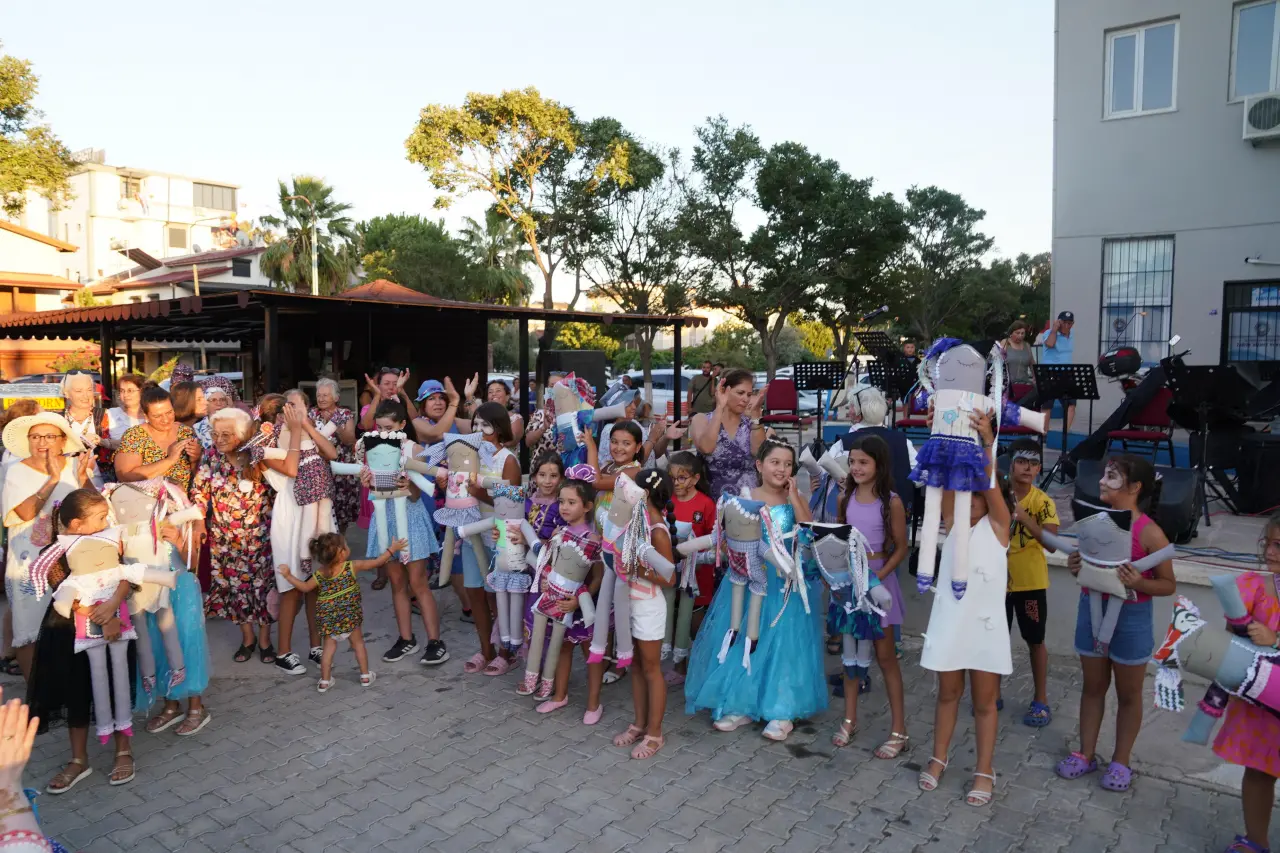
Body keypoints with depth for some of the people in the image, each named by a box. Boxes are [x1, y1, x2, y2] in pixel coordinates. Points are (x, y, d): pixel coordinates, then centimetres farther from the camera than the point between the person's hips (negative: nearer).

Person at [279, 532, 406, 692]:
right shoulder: (352, 566, -11)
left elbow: (304, 587, 11)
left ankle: (325, 681, 18)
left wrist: (288, 576, 19)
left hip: (327, 618, 2)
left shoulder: (319, 574, -2)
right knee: (358, 643, 14)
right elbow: (377, 562, -7)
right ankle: (365, 676, 22)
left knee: (329, 647, 15)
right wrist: (392, 549, 3)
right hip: (349, 614, -2)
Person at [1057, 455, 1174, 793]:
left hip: (1131, 618, -5)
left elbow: (1169, 584, -9)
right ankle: (1086, 753, 28)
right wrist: (1075, 567, -9)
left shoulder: (1149, 533, -16)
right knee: (1093, 687, 16)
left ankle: (1120, 761, 28)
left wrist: (1139, 583, -27)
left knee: (1128, 694, 13)